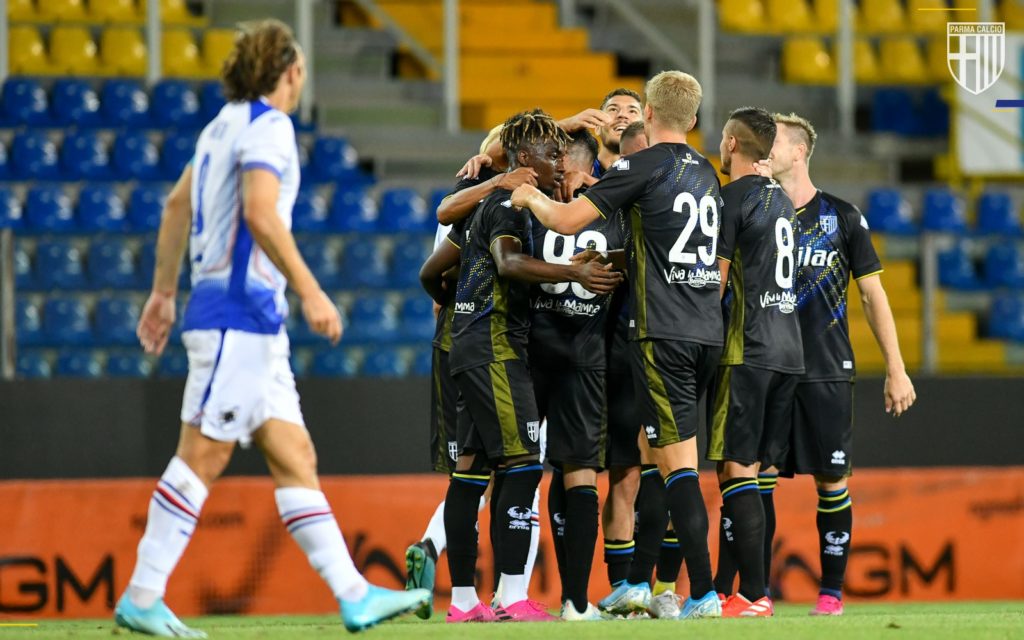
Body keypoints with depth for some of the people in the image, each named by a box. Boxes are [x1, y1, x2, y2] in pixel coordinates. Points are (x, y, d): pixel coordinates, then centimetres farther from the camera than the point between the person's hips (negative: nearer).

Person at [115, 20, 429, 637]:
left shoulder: (226, 124, 18)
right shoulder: (268, 126, -10)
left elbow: (178, 205, 24)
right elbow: (260, 214, -22)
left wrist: (164, 291, 29)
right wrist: (311, 292, -23)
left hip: (256, 319, 10)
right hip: (239, 312, -10)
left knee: (295, 458, 6)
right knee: (203, 458, -9)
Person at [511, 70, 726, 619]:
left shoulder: (644, 167, -8)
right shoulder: (705, 173, 15)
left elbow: (567, 220, -11)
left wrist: (531, 198, 10)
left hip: (662, 333, -7)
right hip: (708, 332, 7)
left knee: (676, 460, -9)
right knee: (649, 451, 14)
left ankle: (703, 591, -15)